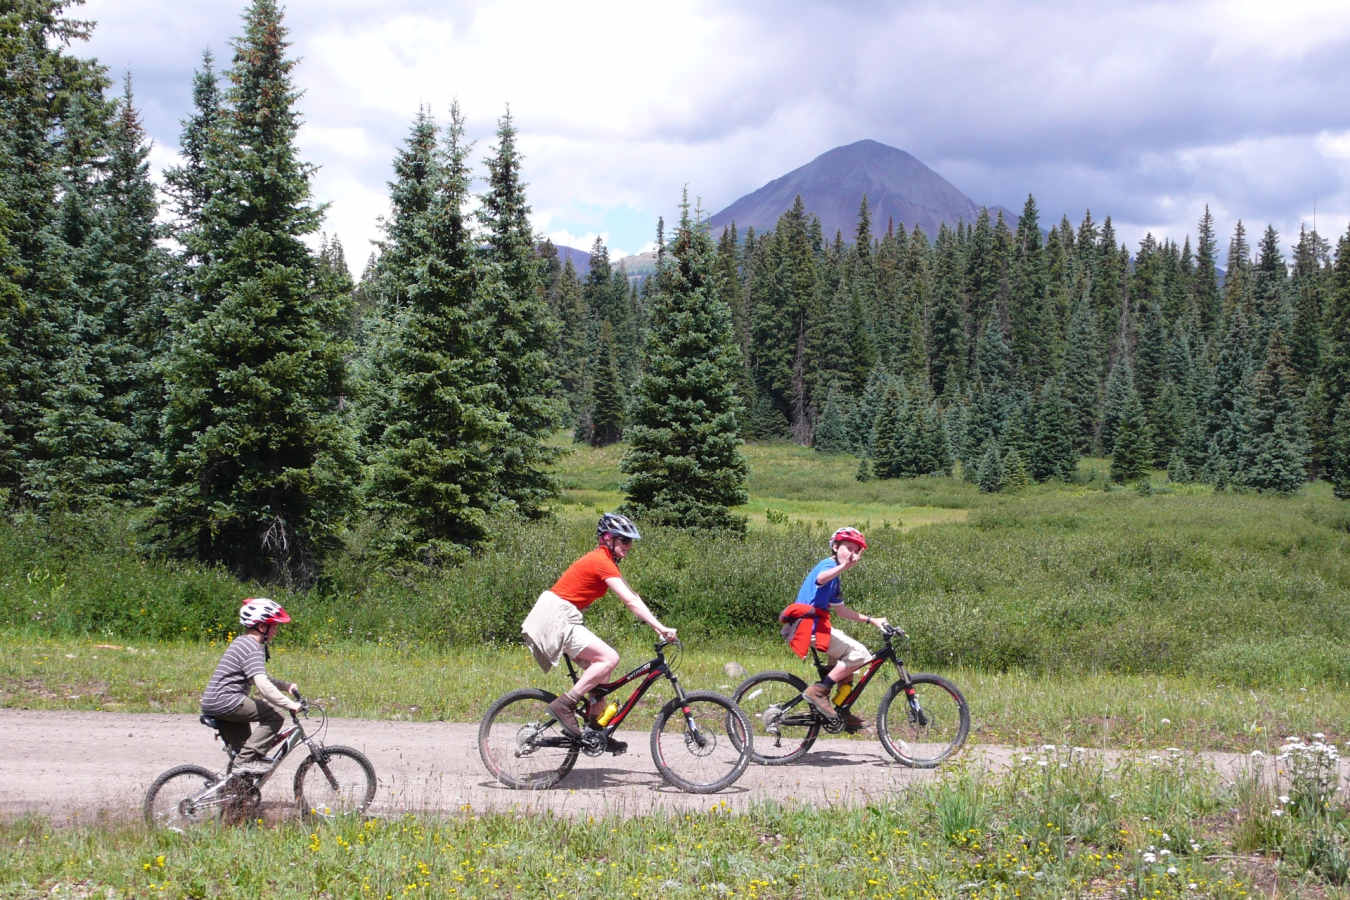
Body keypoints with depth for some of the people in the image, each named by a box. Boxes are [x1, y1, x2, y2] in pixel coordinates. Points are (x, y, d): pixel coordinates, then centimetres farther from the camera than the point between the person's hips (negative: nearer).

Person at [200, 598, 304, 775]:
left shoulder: (242, 642, 18)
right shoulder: (253, 648, -15)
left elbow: (260, 678, 26)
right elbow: (262, 684, -27)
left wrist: (286, 685, 15)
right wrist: (290, 704, -26)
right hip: (225, 702, -11)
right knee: (274, 715, -14)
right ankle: (247, 760, -15)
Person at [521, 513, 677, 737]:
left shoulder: (602, 560, 16)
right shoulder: (602, 562, -15)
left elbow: (633, 596, 15)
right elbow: (630, 602, -21)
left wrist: (659, 627, 9)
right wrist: (661, 629, -24)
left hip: (559, 618, 10)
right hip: (557, 618, -10)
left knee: (599, 663, 10)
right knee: (610, 658, -16)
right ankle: (564, 704, -16)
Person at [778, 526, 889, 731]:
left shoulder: (835, 578, 25)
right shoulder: (828, 564, -8)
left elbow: (840, 609, 31)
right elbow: (821, 578, -34)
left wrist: (871, 620, 27)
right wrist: (845, 566, -54)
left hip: (813, 625, 11)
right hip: (808, 625, -11)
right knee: (859, 654, -14)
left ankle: (842, 712, 21)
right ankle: (819, 691, -14)